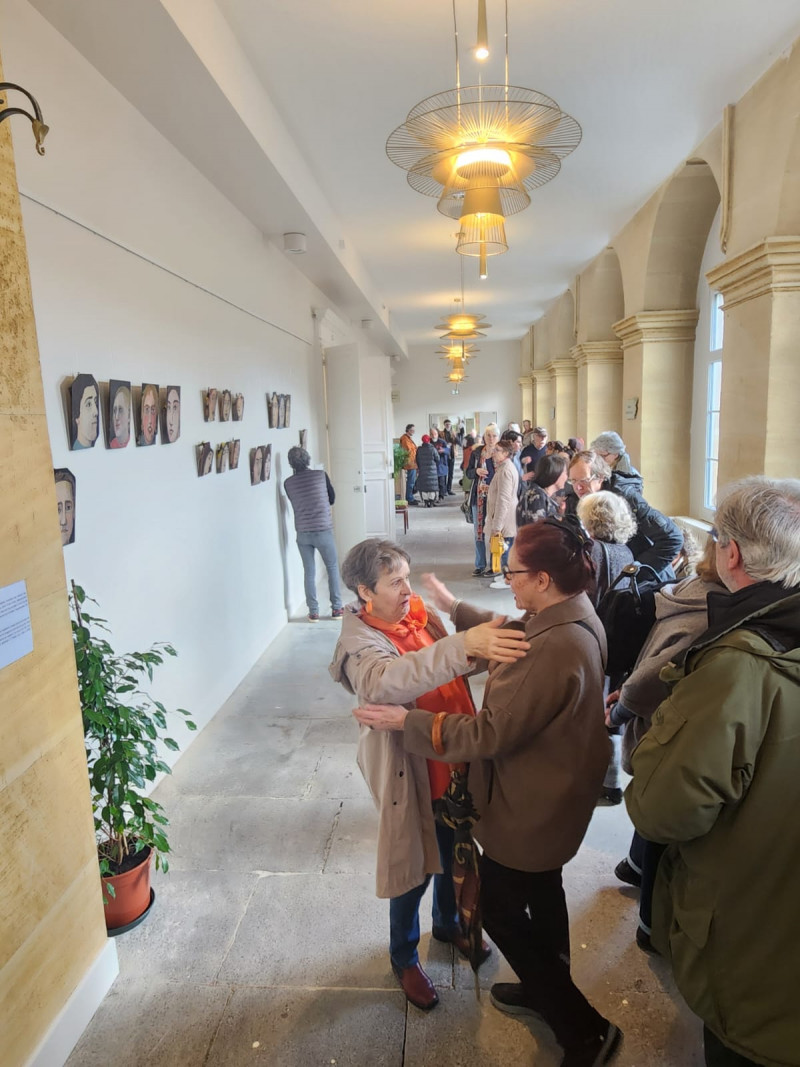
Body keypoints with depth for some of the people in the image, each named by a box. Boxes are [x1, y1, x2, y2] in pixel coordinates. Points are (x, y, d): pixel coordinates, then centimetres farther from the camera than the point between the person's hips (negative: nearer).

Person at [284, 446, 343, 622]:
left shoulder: (288, 483, -1)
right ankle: (336, 608, 16)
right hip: (323, 530, -2)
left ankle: (313, 612, 12)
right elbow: (332, 498, 8)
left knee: (309, 572, 10)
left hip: (302, 533, 2)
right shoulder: (320, 475, -4)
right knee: (333, 568, 13)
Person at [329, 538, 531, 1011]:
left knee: (453, 855, 27)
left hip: (454, 764, 6)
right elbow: (388, 680, -50)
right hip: (409, 776, -6)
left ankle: (448, 923, 57)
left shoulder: (421, 613, -7)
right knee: (413, 870, 15)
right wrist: (465, 644, -60)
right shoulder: (359, 642, -25)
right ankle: (405, 957, 45)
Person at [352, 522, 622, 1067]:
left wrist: (406, 721, -22)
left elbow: (489, 734, -30)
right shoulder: (572, 614, -6)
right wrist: (457, 609, 17)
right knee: (542, 890, 28)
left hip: (530, 806, -9)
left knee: (501, 910, 12)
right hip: (552, 790, 9)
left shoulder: (553, 651, -36)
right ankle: (550, 990, 51)